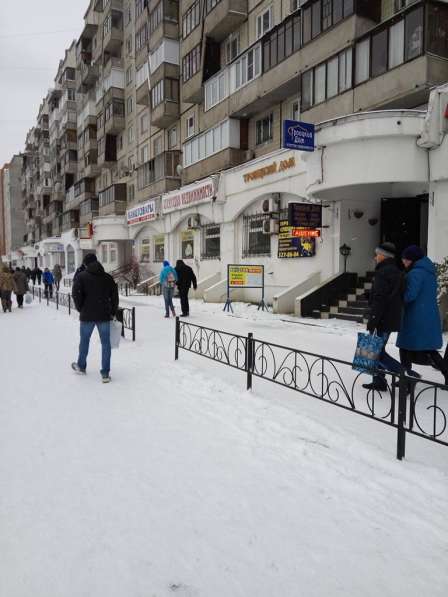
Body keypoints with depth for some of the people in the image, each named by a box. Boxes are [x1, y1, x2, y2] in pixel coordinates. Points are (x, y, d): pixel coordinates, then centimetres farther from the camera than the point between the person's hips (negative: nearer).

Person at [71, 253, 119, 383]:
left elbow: (76, 294, -13)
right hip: (104, 315, 1)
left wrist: (81, 309, 2)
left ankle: (81, 366, 36)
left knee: (84, 341, 18)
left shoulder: (81, 276, -3)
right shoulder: (108, 277, 5)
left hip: (87, 315, -1)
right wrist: (113, 313, 11)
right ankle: (105, 373, 2)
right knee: (105, 343, 3)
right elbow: (114, 296, 4)